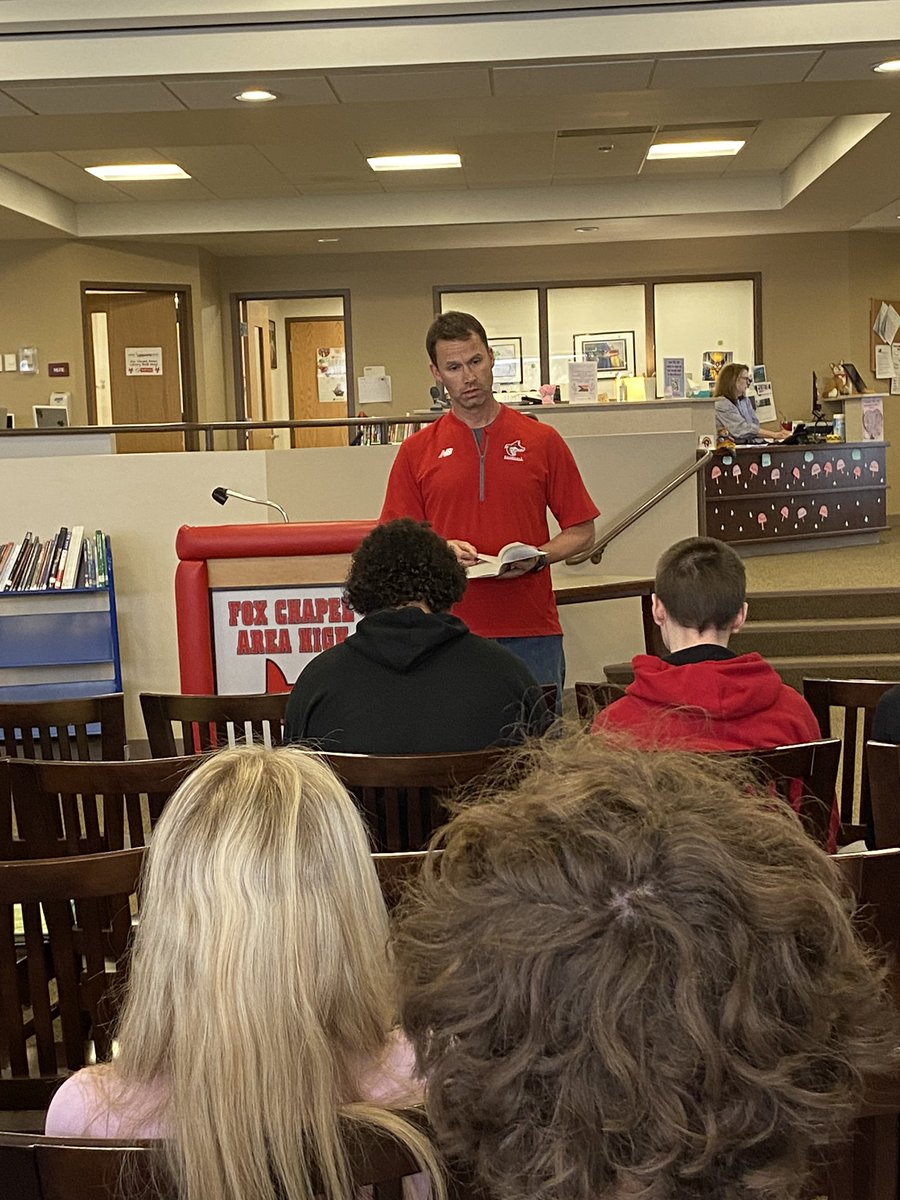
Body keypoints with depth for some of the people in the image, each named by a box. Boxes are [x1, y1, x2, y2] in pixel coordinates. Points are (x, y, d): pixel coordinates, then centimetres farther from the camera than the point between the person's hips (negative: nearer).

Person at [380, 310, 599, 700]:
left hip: (532, 632, 0)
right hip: (451, 632, 0)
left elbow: (581, 531, 7)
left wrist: (535, 558, -11)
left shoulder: (542, 441, 5)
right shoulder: (416, 451, 6)